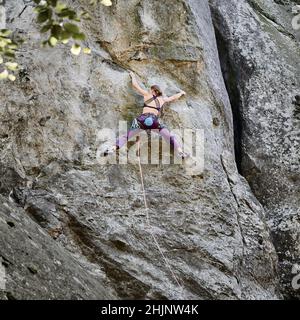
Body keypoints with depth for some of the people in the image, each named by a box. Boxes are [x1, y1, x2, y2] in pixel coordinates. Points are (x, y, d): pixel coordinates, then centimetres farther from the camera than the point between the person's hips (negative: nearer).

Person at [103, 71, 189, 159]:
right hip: (155, 120, 1)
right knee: (170, 137, 7)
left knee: (126, 136, 3)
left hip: (143, 119, -1)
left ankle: (113, 148, -14)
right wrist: (181, 93, 61)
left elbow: (135, 85, 27)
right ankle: (181, 152, -9)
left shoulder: (147, 95, 21)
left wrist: (133, 76, 46)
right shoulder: (162, 99, 24)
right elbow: (173, 98, 41)